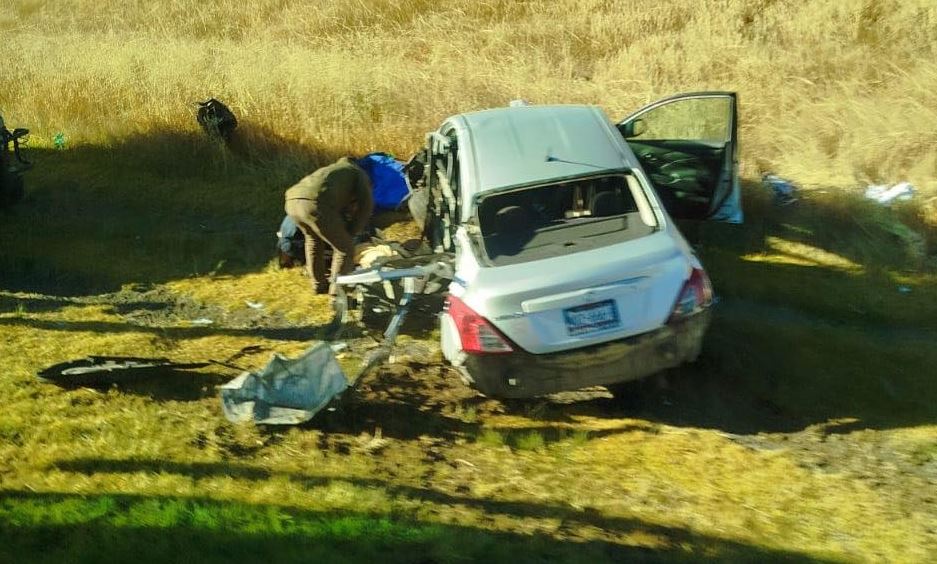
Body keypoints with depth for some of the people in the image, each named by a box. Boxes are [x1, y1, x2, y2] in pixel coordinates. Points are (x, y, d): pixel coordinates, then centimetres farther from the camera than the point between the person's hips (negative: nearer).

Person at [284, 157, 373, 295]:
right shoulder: (359, 174, 26)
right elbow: (366, 206, 14)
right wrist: (350, 234, 21)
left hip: (292, 201, 7)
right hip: (316, 204, -7)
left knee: (313, 239, 33)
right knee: (345, 248, 10)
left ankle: (319, 284, 38)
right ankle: (337, 291, 13)